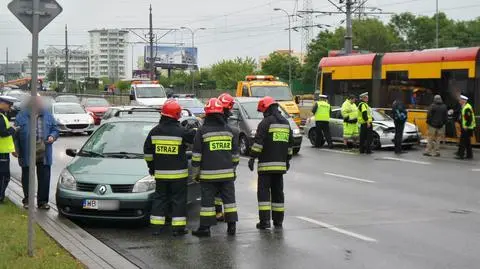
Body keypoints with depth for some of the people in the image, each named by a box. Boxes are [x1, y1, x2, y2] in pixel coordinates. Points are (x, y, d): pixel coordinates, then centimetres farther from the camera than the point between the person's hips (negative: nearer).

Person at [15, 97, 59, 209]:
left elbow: (55, 129, 14)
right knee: (27, 178, 9)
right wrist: (17, 150, -4)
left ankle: (42, 201, 13)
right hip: (27, 153, -1)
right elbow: (16, 134, 2)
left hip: (44, 154, 1)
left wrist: (52, 136, -8)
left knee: (44, 178, 4)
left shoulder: (47, 115, 6)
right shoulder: (22, 116, 0)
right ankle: (27, 200, 22)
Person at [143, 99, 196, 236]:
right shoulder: (181, 132, -14)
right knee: (178, 199, 4)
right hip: (178, 173, -4)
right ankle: (178, 227, 3)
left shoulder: (154, 132, 1)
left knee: (159, 198, 12)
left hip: (160, 173, 4)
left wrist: (151, 166, 20)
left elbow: (147, 151, 8)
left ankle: (156, 226, 11)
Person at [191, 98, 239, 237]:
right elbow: (235, 153, 12)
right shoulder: (229, 130, 6)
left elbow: (196, 154, -4)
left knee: (207, 200, 1)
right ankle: (232, 225, 9)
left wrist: (195, 172, 4)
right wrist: (233, 168, 23)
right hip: (227, 173, 3)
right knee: (229, 198, 9)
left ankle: (205, 227, 3)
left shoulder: (202, 131, -6)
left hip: (208, 174, -3)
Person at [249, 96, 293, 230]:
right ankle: (278, 221, 14)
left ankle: (265, 220, -9)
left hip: (266, 163, -7)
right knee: (278, 191, 12)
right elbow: (290, 143, 20)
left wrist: (252, 157, -12)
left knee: (264, 191, -4)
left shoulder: (266, 122, -9)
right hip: (280, 164, 7)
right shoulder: (286, 123, 14)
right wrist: (287, 160, 26)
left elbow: (258, 141, -16)